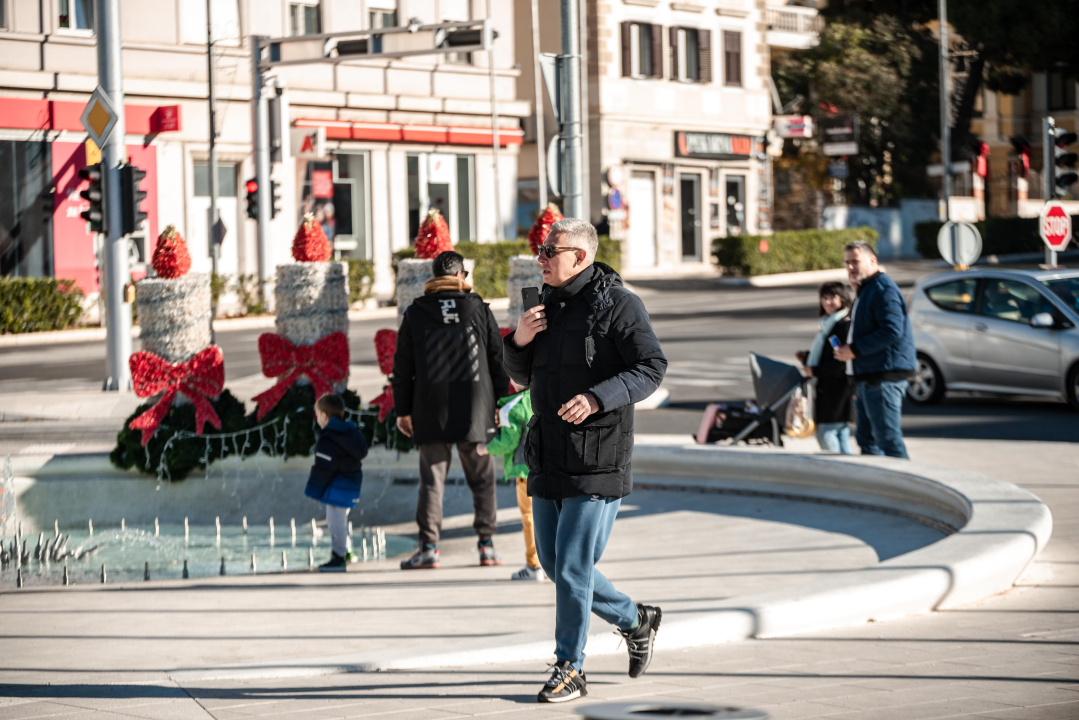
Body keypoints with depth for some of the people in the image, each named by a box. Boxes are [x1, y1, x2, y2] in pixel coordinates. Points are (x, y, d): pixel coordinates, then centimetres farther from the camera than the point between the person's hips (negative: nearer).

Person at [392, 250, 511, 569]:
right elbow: (498, 360, 5)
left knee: (432, 480, 1)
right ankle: (487, 544, 5)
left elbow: (402, 366, 5)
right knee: (482, 478, 7)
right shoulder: (480, 310, 3)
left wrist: (403, 410, 11)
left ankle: (429, 547, -4)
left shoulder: (415, 314, 3)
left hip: (431, 412, 0)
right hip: (475, 411, 0)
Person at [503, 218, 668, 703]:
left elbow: (651, 368, -15)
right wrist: (518, 342, 0)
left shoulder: (617, 304, -8)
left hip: (597, 458, -8)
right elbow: (524, 377, 21)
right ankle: (634, 621, 31)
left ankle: (569, 670, 3)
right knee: (553, 562, 12)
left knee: (573, 565, -8)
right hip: (548, 457, 8)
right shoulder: (548, 304, 14)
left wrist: (597, 398, -28)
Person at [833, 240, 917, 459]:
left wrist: (854, 350, -20)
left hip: (884, 379, -11)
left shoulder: (884, 290, -13)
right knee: (867, 439, 13)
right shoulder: (866, 290, 21)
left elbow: (892, 331, -25)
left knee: (888, 439, -11)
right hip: (870, 378, 11)